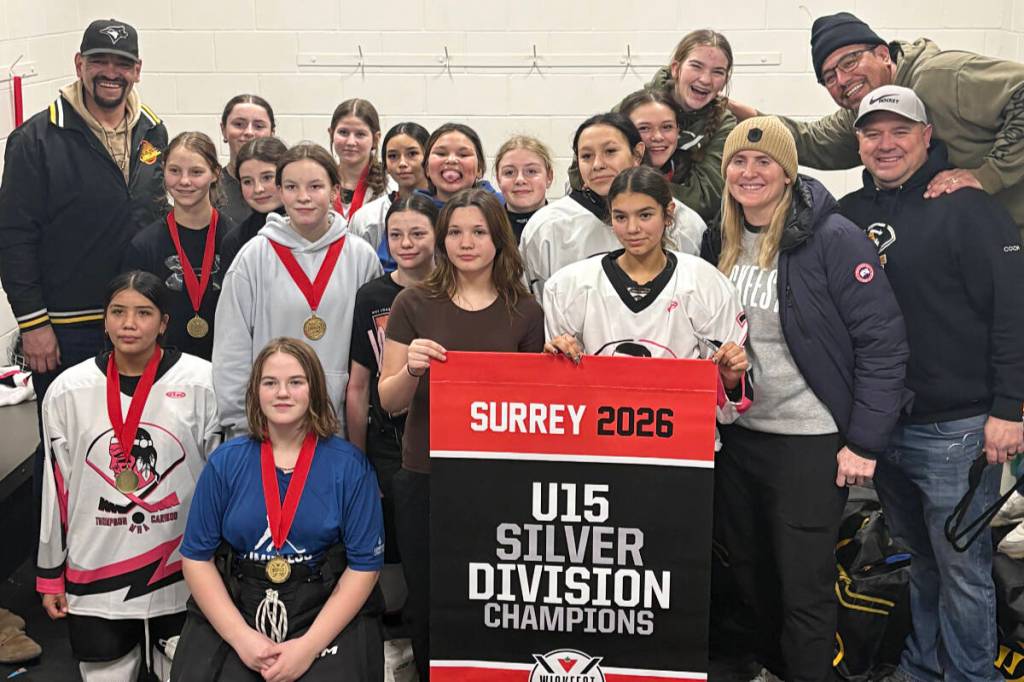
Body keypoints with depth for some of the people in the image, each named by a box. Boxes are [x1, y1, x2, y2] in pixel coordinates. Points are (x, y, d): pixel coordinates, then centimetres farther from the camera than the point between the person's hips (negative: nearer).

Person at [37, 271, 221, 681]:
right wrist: (50, 574, 9)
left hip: (183, 573, -1)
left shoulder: (203, 383, -7)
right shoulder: (68, 390, -3)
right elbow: (55, 486, 5)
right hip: (95, 574, 1)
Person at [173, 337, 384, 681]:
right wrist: (241, 637, -9)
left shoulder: (350, 465, -3)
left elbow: (364, 564, -4)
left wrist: (310, 645, -13)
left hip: (326, 613, -1)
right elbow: (196, 557, 3)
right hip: (234, 609, 2)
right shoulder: (225, 462, 3)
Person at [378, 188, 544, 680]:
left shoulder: (524, 312, 3)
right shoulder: (415, 304, 0)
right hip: (425, 478, 0)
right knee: (427, 604, 9)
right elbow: (388, 401, 0)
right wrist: (411, 369, -19)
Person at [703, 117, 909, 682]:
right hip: (735, 436, 6)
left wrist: (865, 443, -15)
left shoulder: (833, 238, -13)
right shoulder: (718, 240, 4)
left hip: (809, 440, -6)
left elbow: (882, 342, -14)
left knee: (803, 588, 3)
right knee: (749, 572, 17)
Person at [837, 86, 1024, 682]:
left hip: (956, 431, -5)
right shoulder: (850, 214, 9)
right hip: (881, 426, 6)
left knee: (963, 571, 5)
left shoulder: (967, 206, -7)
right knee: (920, 561, 20)